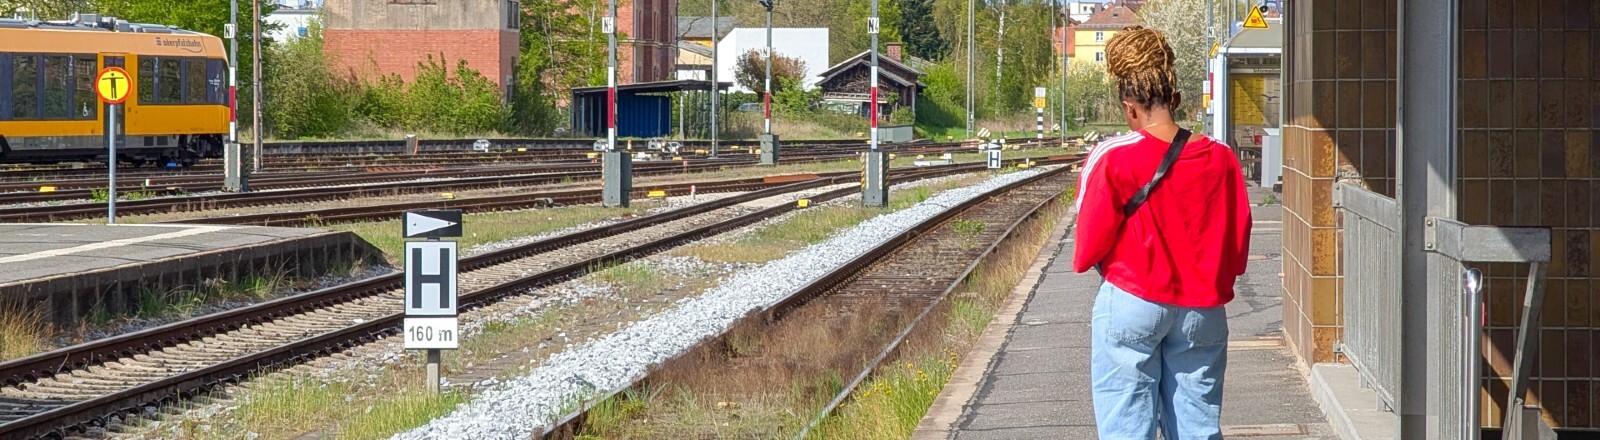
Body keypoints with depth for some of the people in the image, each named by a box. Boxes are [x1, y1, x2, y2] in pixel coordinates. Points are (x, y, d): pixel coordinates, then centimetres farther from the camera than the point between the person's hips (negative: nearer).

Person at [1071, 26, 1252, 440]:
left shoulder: (1112, 158, -10)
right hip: (1202, 311, 3)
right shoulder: (1221, 158, 0)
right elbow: (1238, 249, 4)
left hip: (1131, 305, -3)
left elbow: (1089, 248, -7)